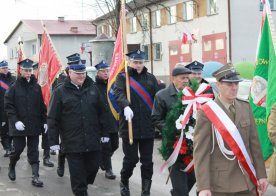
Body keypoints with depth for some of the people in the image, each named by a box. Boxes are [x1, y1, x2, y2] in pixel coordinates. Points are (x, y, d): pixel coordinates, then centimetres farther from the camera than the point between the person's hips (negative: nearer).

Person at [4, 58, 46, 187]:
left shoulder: (36, 87, 4)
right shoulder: (14, 87, -5)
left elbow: (42, 106, 9)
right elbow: (8, 106, -7)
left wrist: (44, 121, 6)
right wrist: (15, 121, -17)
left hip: (34, 125, 2)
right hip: (19, 125, -2)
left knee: (34, 151, 3)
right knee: (18, 149, 7)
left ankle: (35, 177, 4)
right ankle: (11, 167, 35)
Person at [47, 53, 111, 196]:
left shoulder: (93, 89, 7)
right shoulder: (60, 92, -3)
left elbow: (102, 113, 12)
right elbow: (53, 119, -3)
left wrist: (105, 133, 10)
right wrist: (53, 141, -6)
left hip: (93, 141, 4)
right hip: (72, 143, -3)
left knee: (93, 167, 12)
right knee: (77, 173, 2)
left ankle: (84, 184, 38)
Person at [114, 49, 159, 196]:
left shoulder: (150, 78, 10)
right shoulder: (122, 77, 2)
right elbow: (118, 93, -16)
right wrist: (126, 106, -35)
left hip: (148, 127, 3)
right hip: (129, 126, -2)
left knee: (147, 161, 6)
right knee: (131, 158, 4)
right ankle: (124, 182, 31)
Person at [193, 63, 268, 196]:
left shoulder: (245, 107, 5)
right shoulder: (206, 112, -10)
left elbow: (254, 142, 9)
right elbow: (201, 151, -13)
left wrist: (261, 174, 6)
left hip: (247, 182, 4)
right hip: (220, 184, -4)